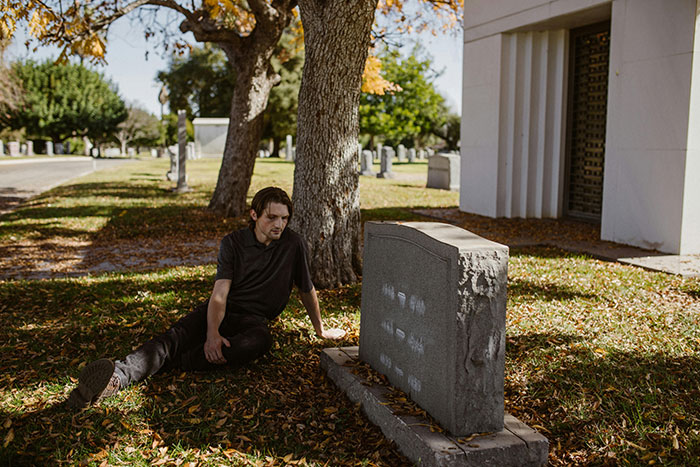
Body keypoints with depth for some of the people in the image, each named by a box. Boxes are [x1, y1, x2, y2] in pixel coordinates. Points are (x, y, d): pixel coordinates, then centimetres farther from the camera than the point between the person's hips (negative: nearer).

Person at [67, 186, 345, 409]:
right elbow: (220, 293, -9)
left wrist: (321, 330, 21)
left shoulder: (293, 244, -1)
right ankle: (118, 375, -52)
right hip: (219, 311, 1)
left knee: (261, 341, -39)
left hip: (252, 320, -1)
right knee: (176, 337, -30)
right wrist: (212, 333, -28)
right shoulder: (233, 242, 0)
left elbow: (307, 289, 12)